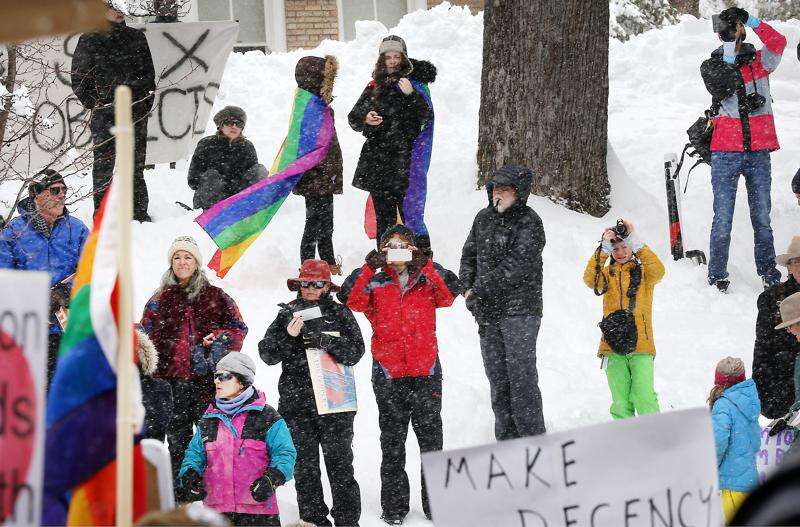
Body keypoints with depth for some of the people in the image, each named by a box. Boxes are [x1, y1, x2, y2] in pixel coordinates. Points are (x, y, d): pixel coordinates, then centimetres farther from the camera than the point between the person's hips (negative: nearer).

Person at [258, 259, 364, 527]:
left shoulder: (340, 313, 5)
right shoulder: (287, 314, 9)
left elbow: (355, 352, -6)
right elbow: (268, 354, 2)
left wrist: (323, 340, -18)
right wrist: (288, 336, -15)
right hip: (296, 403, 2)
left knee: (339, 463, -3)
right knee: (304, 465, 5)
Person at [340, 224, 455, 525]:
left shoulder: (427, 282, 6)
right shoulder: (375, 285, 5)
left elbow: (448, 295, -13)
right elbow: (350, 299, -13)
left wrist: (427, 266, -25)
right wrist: (368, 269, -24)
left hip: (426, 373, 0)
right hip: (388, 374, 0)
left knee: (431, 438, 3)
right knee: (392, 443, 5)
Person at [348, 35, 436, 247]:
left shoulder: (413, 83, 1)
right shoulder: (375, 86, 14)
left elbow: (426, 118, -10)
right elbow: (353, 118, 15)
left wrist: (411, 95, -24)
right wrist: (365, 118, -7)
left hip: (404, 159, -5)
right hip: (377, 158, 5)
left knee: (409, 214, -10)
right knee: (383, 217, 8)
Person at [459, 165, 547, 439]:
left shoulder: (529, 223, -9)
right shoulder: (484, 218, 12)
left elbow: (515, 266, -17)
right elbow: (469, 255, 18)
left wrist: (479, 290, -14)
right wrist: (468, 287, -1)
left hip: (519, 310, -7)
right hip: (488, 313, 7)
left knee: (521, 378, -11)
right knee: (498, 381, 9)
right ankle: (507, 441, 15)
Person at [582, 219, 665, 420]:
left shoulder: (642, 272, 11)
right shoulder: (607, 274, 14)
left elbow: (658, 271, -12)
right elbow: (591, 280, -7)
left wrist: (636, 245, -16)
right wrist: (603, 249, -14)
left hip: (641, 344, -2)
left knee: (643, 396, -14)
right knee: (620, 400, -1)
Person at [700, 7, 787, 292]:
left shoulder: (759, 62, 8)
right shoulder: (711, 66, 7)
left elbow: (778, 43, -11)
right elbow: (721, 87, -13)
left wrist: (751, 21, -17)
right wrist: (729, 57, -18)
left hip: (758, 152, 1)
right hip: (726, 153, -1)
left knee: (762, 217, 7)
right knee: (723, 217, -3)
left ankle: (768, 271, 15)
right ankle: (717, 274, 4)